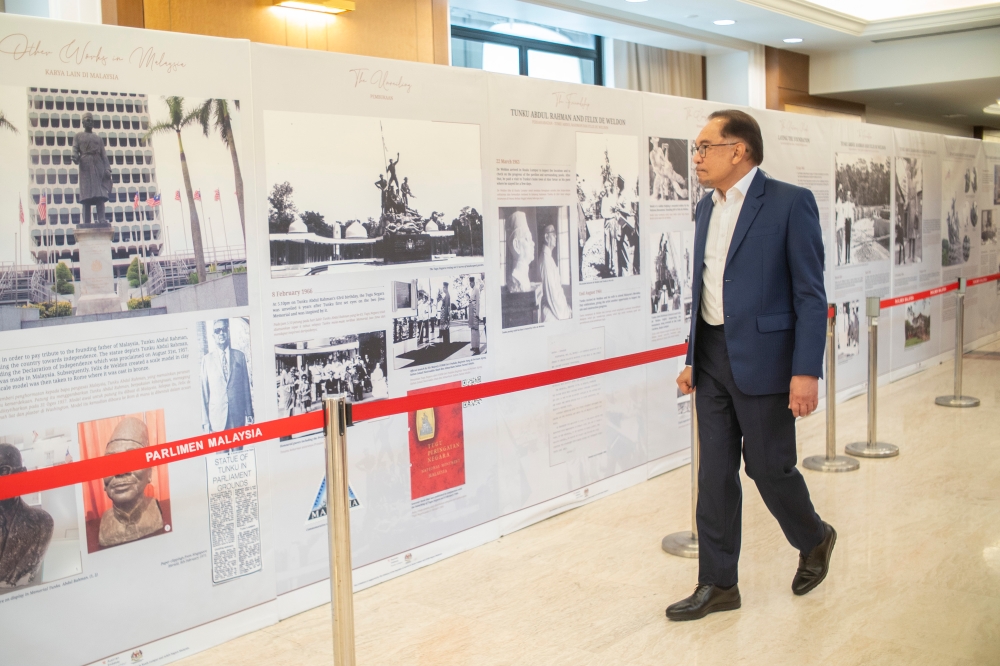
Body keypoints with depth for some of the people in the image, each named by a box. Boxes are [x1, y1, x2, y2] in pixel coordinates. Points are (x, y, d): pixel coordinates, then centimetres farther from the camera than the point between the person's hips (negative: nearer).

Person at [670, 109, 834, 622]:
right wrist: (693, 359, 16)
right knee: (715, 474, 8)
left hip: (762, 359, -6)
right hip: (713, 358, 6)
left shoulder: (790, 203, -10)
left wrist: (806, 372, -17)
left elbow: (810, 294, -12)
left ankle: (814, 539, 35)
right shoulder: (707, 209, 11)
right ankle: (718, 585, 19)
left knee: (769, 467, 4)